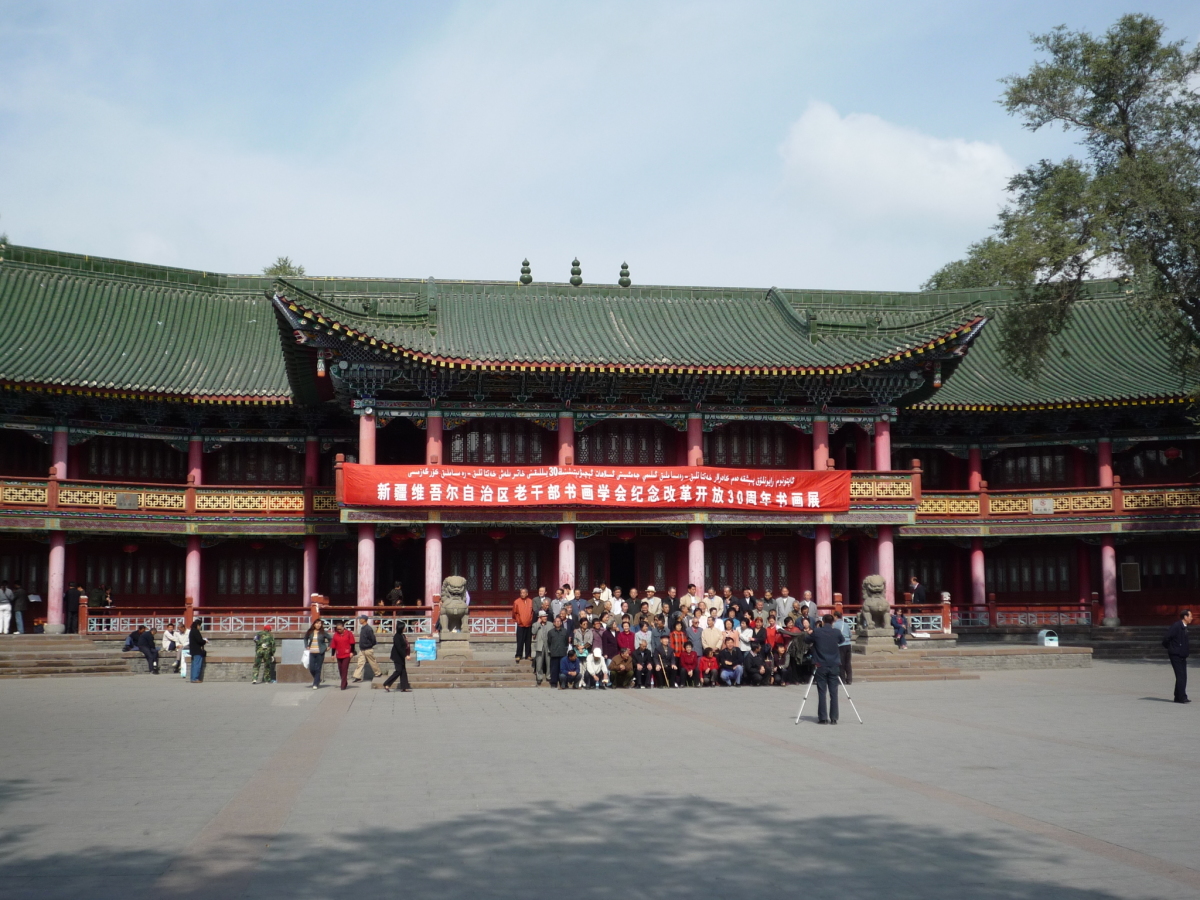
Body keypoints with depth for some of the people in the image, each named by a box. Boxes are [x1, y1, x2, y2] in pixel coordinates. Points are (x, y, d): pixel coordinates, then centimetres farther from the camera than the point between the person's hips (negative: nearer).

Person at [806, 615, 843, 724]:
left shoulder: (817, 632, -4)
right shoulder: (836, 633, 2)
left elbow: (806, 640, 10)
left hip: (821, 666, -1)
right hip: (834, 666, 1)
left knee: (822, 693, 1)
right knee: (833, 693, 3)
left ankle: (823, 718, -2)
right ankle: (834, 718, 1)